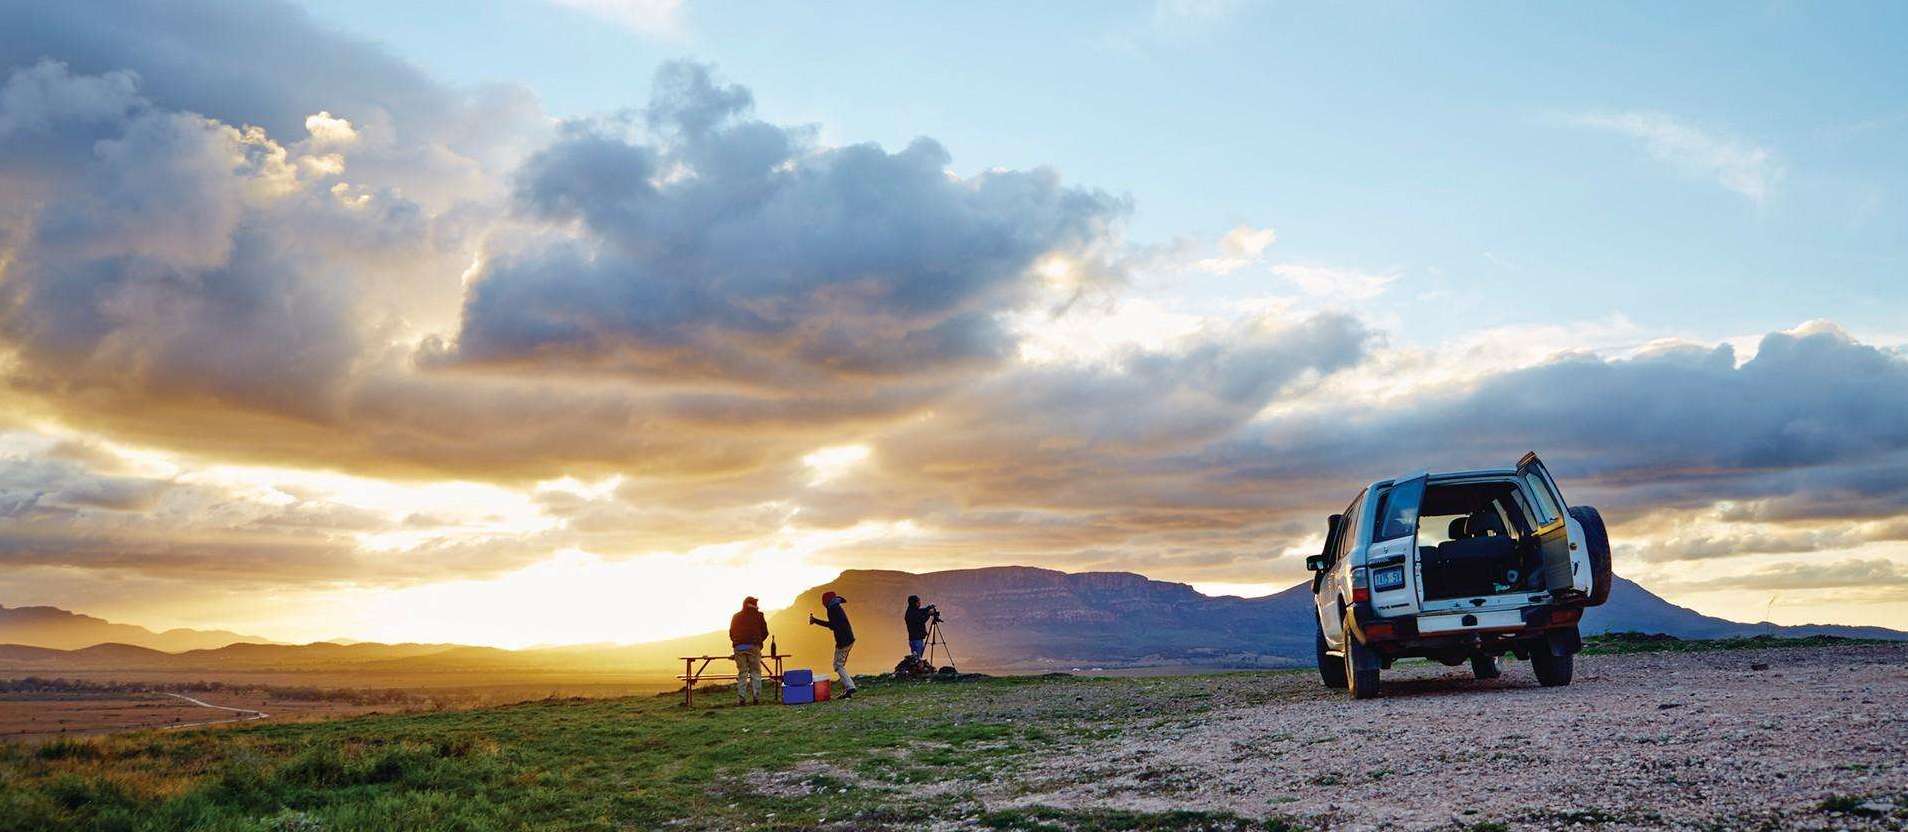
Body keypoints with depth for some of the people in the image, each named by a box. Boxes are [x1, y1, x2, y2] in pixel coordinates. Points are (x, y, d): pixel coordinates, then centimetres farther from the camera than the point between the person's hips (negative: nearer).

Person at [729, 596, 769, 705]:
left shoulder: (736, 617, 16)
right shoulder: (758, 616, 7)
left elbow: (731, 634, 16)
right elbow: (765, 632, 9)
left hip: (739, 647, 2)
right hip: (754, 647, -2)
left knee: (741, 673, 4)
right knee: (755, 672, 1)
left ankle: (741, 699, -4)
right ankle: (756, 698, -7)